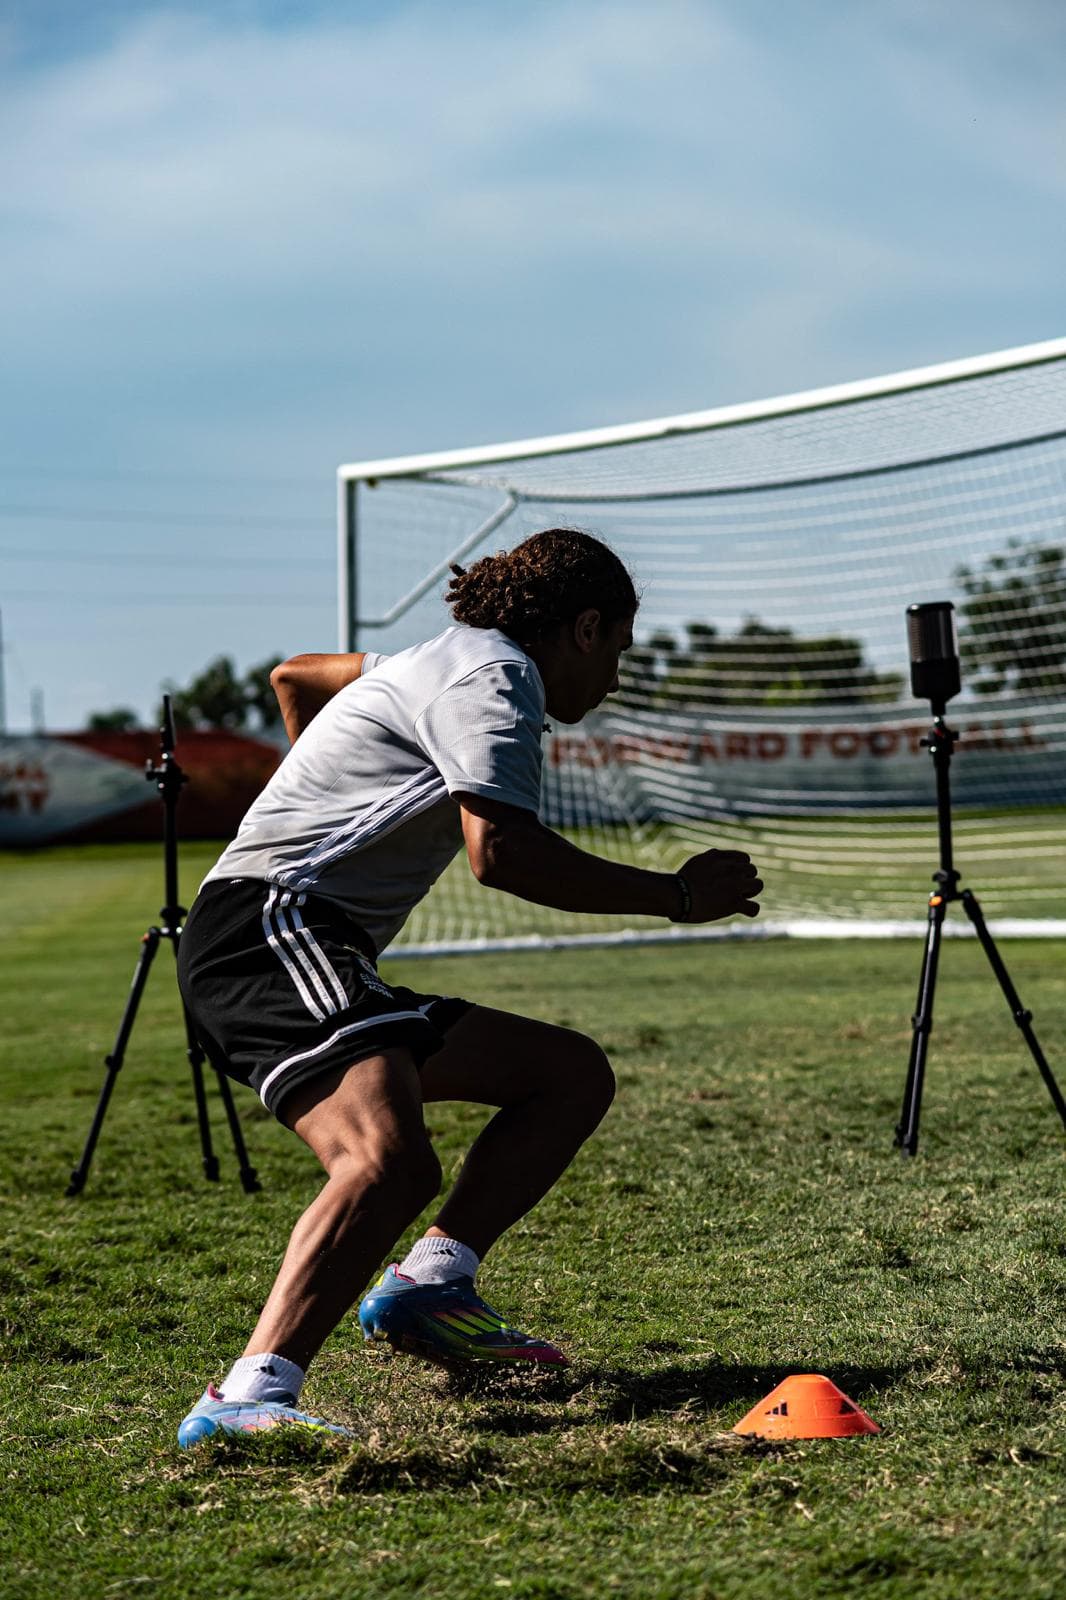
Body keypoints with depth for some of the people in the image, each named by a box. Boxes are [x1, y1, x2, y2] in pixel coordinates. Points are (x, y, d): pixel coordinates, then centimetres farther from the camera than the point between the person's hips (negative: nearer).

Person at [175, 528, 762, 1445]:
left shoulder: (442, 661, 26)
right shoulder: (496, 673, -5)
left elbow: (295, 676, 44)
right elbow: (500, 851, -21)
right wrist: (676, 896, -12)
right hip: (274, 929, -10)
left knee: (574, 1074, 13)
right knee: (391, 1161, -35)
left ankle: (427, 1285, 1)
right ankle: (250, 1399, -47)